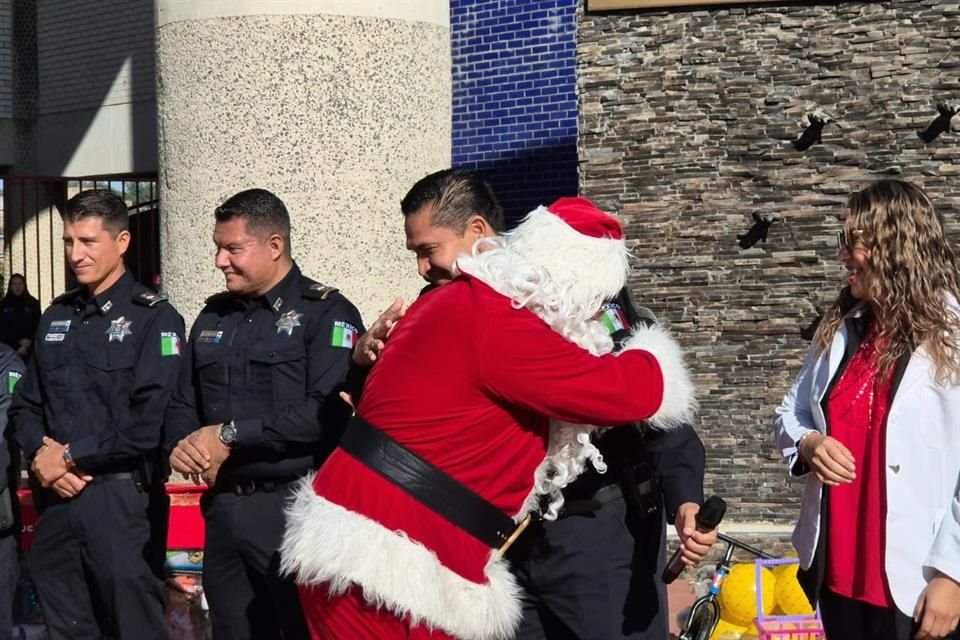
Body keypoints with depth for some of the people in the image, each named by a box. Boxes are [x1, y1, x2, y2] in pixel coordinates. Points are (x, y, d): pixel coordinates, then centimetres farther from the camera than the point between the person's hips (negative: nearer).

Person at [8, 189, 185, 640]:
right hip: (56, 497, 7)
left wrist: (71, 456, -12)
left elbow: (150, 423, -16)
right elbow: (25, 405, 15)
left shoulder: (154, 318, -6)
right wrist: (42, 453, -6)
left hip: (123, 498, -6)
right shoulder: (56, 317, 15)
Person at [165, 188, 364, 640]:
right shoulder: (213, 318, 16)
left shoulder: (325, 313, -7)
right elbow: (183, 405, 20)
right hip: (223, 509, 7)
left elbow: (329, 411, -19)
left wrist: (230, 436, -15)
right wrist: (181, 446, -4)